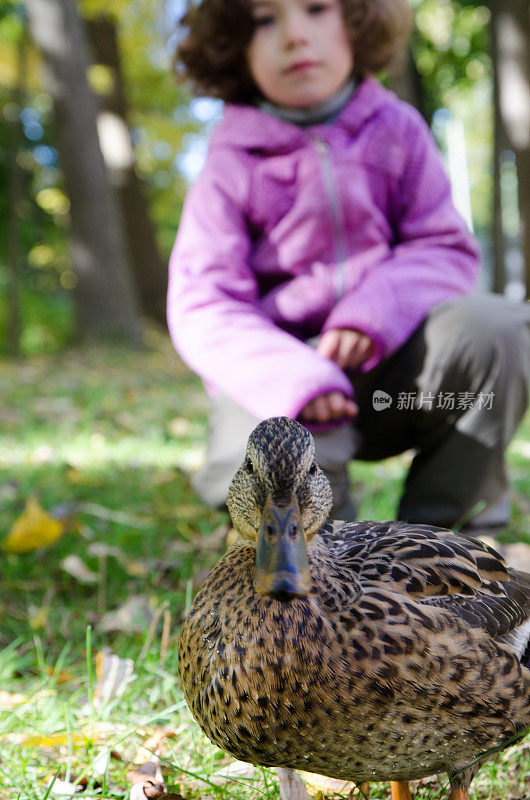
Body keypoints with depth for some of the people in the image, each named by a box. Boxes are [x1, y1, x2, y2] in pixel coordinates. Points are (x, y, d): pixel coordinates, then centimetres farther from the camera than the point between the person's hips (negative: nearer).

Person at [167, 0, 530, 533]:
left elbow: (445, 249, 1)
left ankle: (441, 526, -8)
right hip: (283, 366, -2)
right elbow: (202, 306, -12)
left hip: (388, 360, 2)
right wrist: (294, 382, -30)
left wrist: (374, 314, -20)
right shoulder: (232, 167, -4)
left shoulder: (395, 130, 3)